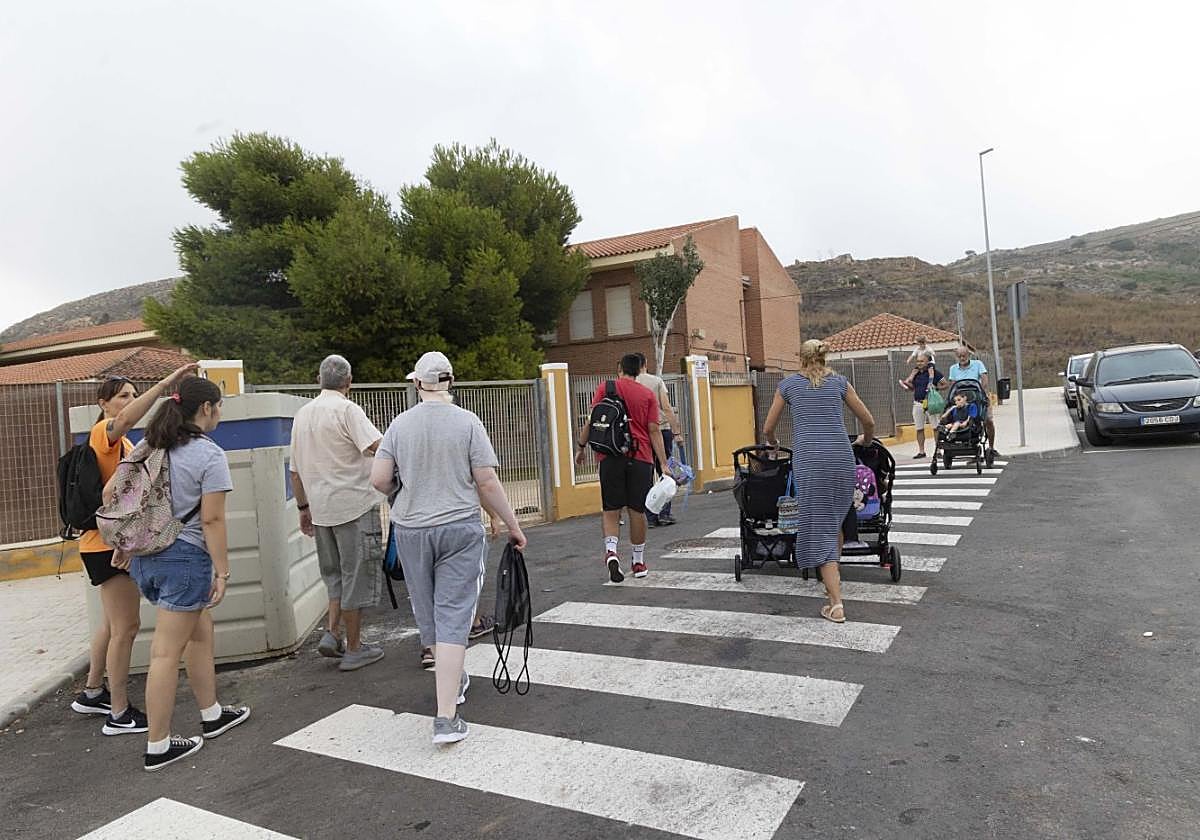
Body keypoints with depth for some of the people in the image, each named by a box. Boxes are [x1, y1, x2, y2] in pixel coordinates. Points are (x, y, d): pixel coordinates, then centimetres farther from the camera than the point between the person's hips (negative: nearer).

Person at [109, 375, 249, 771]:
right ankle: (158, 746, 12)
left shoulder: (147, 446, 10)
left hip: (145, 556, 8)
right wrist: (222, 572, -12)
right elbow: (212, 520, -17)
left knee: (200, 633, 22)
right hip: (184, 558, -8)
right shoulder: (210, 455, -14)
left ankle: (212, 715, 34)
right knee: (167, 653, 1)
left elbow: (110, 493, 14)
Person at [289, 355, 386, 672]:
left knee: (336, 574, 22)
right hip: (354, 505, -7)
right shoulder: (347, 409, -11)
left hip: (320, 509, 7)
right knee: (356, 575, 3)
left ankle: (332, 634, 13)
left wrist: (303, 507, 23)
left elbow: (295, 470, 16)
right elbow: (378, 447, -26)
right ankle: (354, 649, 11)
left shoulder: (302, 414, 11)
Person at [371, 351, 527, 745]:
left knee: (428, 614, 19)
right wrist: (513, 525, -1)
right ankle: (446, 717, -3)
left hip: (411, 530, 3)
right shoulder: (467, 422, -9)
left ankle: (452, 680, 40)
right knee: (453, 618, 0)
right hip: (460, 529, -3)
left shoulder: (400, 424, -1)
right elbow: (487, 482, -11)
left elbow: (379, 480, -3)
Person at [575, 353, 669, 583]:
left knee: (611, 510, 6)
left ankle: (611, 550, -17)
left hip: (610, 457, 0)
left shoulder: (605, 388, 4)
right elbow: (654, 431, -1)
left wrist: (580, 447, 7)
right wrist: (664, 464, -2)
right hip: (640, 457, 0)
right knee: (637, 511, 9)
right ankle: (638, 562, 18)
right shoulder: (648, 394, 5)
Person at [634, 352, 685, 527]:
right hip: (662, 429, 0)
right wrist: (677, 431, 0)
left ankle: (651, 517, 5)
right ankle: (665, 514, 4)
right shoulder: (657, 381, 3)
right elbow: (667, 408, -2)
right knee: (665, 473, 8)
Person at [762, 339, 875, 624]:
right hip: (841, 456, 2)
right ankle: (834, 578, 34)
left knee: (819, 527, -1)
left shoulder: (788, 384, 13)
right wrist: (866, 441, 39)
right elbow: (868, 421, 18)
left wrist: (774, 444, 39)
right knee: (835, 520, 19)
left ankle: (836, 605, -7)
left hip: (808, 459, -2)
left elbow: (768, 429, 18)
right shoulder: (839, 381, 15)